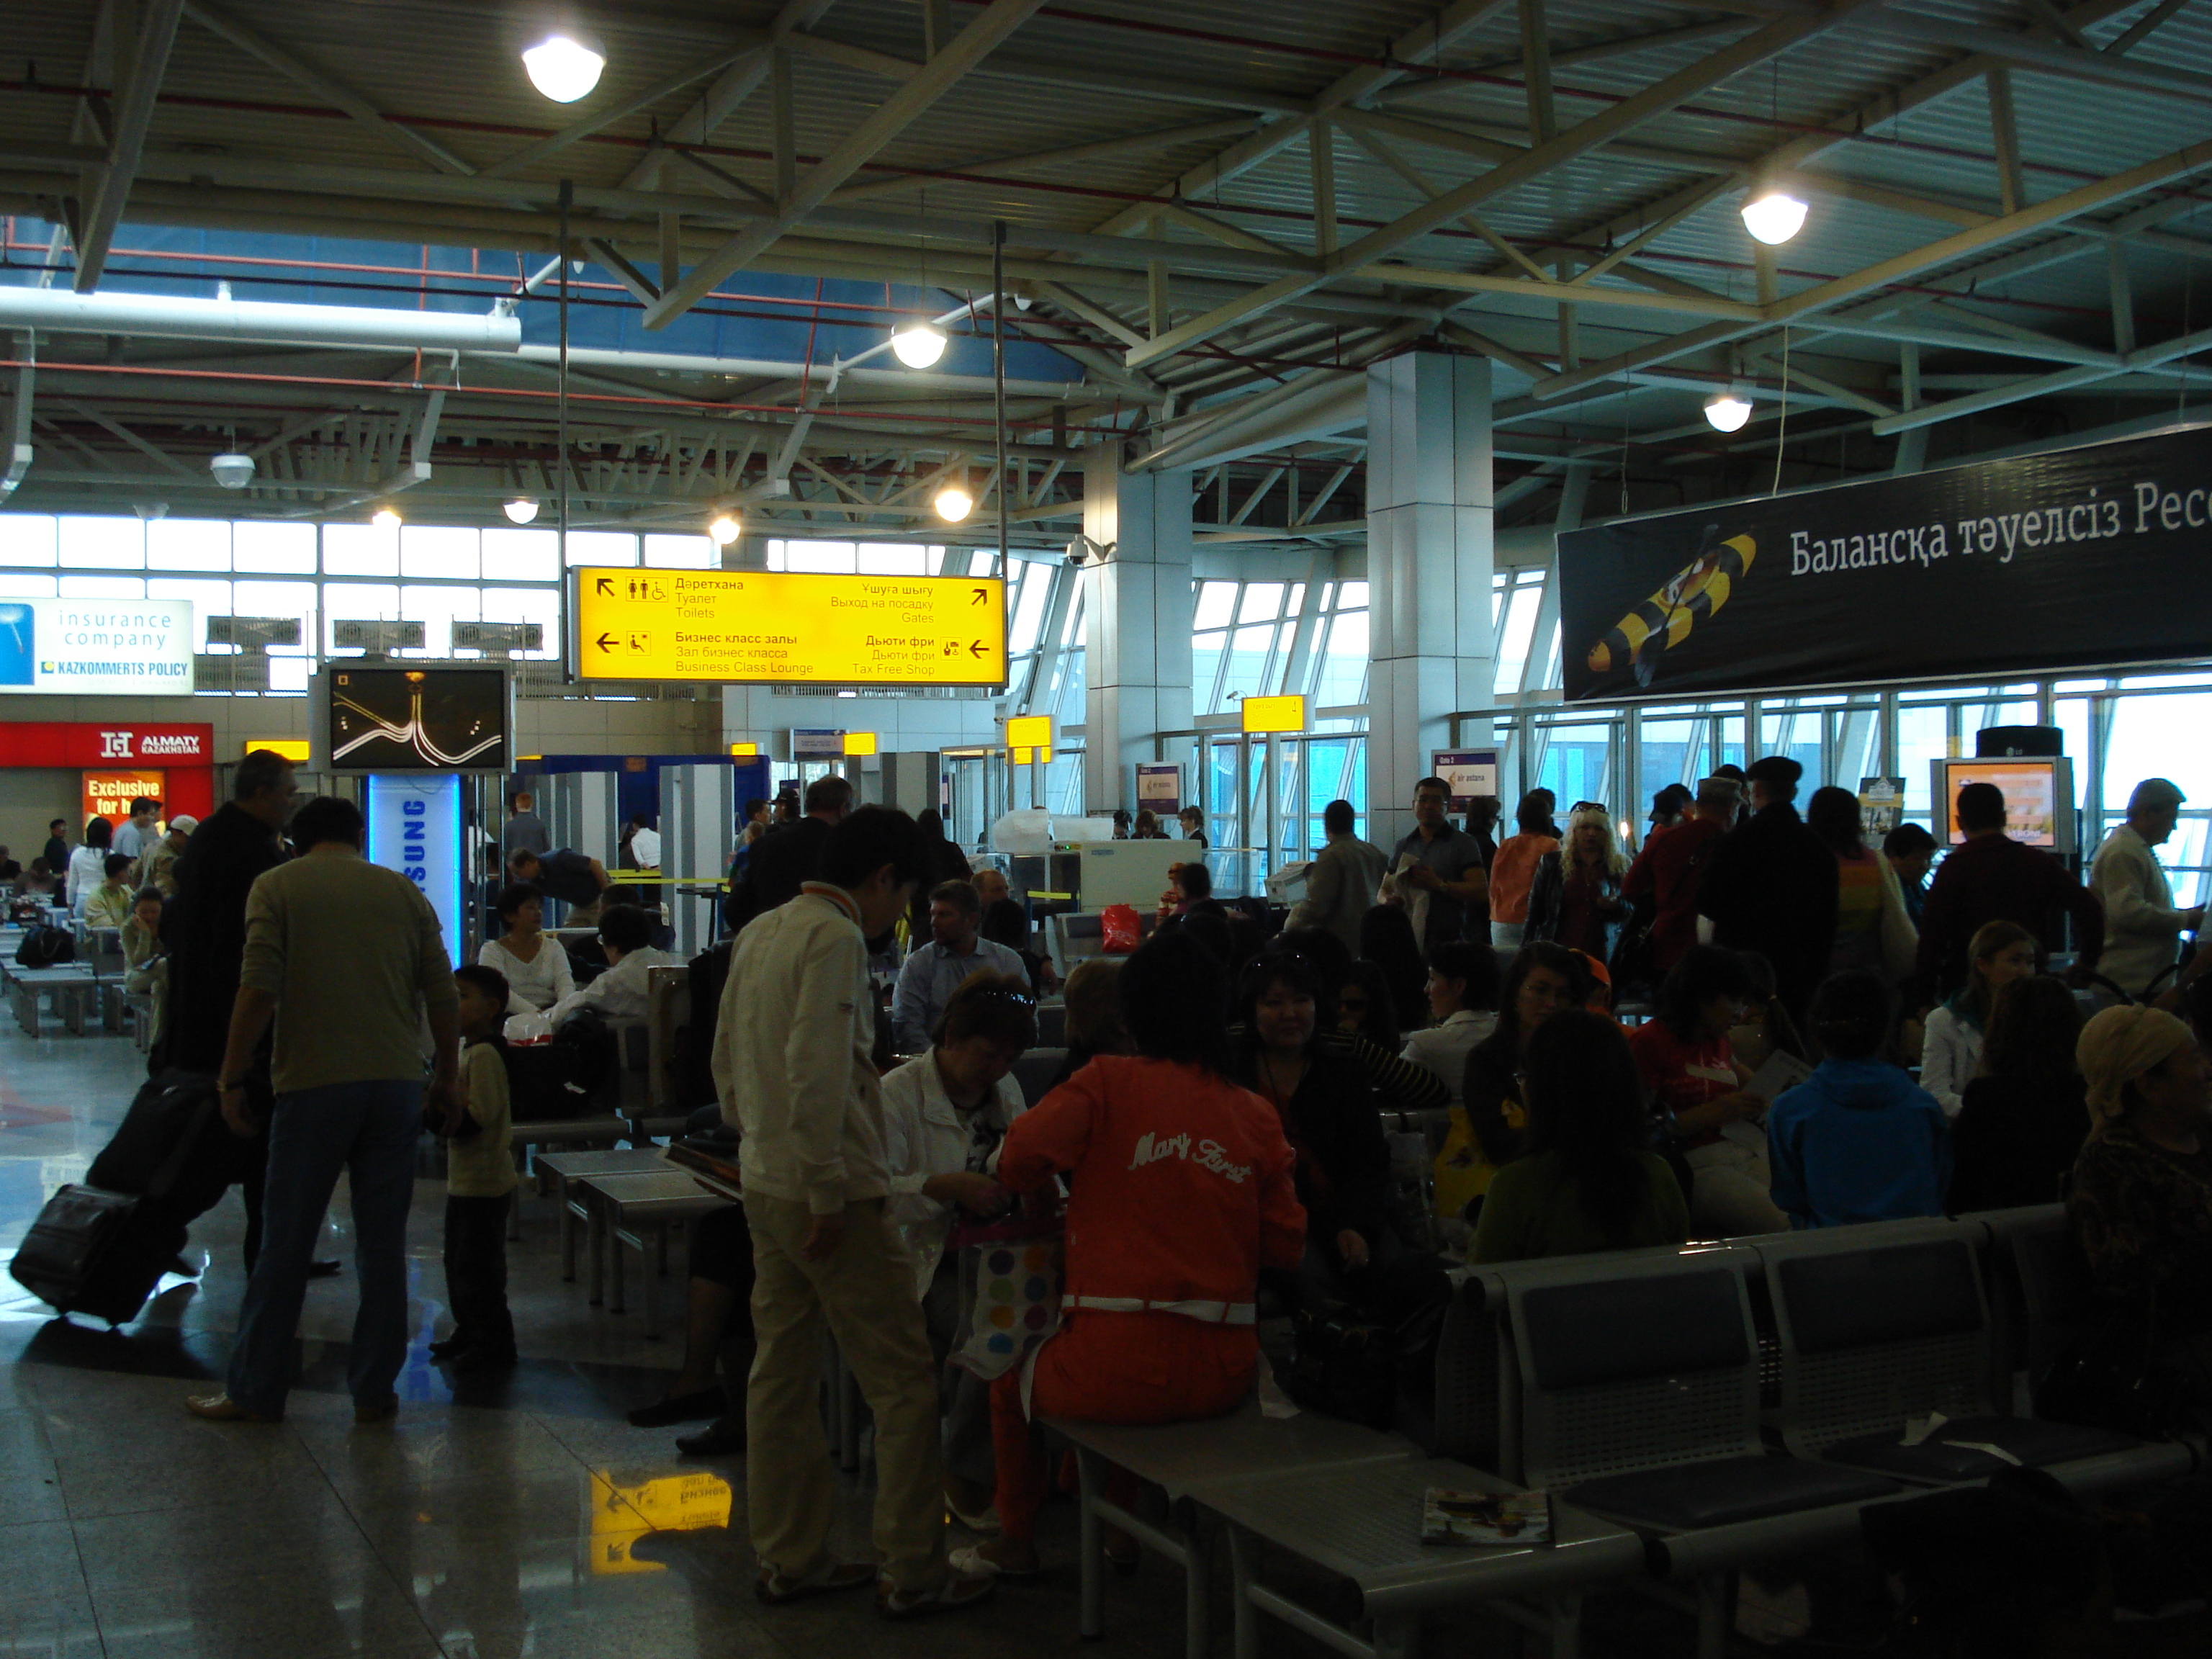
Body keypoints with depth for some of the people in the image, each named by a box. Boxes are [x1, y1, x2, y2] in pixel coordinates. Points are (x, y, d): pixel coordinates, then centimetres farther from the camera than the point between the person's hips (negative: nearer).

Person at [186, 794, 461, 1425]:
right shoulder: (402, 891, 10)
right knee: (383, 1243, 9)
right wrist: (447, 1076, 18)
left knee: (287, 1243, 7)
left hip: (314, 1083, -2)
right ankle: (373, 1390, 14)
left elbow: (259, 990, -9)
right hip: (397, 1082, 3)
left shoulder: (278, 886, 2)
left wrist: (232, 1080, -1)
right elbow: (443, 994, 7)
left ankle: (255, 1390, 17)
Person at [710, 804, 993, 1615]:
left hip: (764, 1183, 9)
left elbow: (725, 1059, 18)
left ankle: (788, 1558, 23)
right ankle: (912, 1573, 4)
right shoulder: (834, 937, -15)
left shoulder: (761, 931, 12)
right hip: (825, 1192, -9)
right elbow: (816, 1070, -23)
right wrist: (828, 1192, -20)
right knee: (904, 1382, -1)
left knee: (781, 1372, 14)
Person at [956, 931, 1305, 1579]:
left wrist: (1045, 1193, 6)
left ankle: (1016, 1540, 45)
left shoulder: (1109, 1083, -7)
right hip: (1223, 1371, 5)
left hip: (1121, 1365, -4)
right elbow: (1286, 1246, 4)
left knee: (1012, 1381, 29)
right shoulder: (1256, 1116, 2)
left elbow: (1021, 1156, -18)